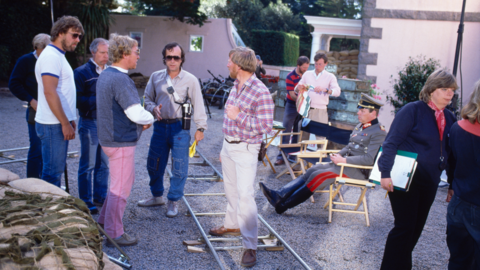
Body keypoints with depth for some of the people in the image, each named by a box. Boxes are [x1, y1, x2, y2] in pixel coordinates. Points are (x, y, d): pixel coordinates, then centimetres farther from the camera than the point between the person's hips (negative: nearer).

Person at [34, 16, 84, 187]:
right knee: (52, 172, -3)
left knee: (57, 169, 16)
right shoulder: (51, 56, -15)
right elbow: (50, 92, -22)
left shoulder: (58, 55, 17)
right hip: (53, 125, -10)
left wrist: (69, 120, 18)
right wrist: (65, 123, -20)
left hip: (60, 123, 10)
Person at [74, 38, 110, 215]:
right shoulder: (82, 72, -5)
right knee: (88, 165, 3)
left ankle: (100, 197, 25)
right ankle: (86, 201, 14)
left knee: (104, 164, 13)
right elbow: (78, 99, -13)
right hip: (90, 123, -5)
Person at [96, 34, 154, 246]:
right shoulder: (121, 80, -22)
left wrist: (141, 121, 8)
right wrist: (150, 119, -3)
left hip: (109, 138, 10)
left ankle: (104, 220, 33)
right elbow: (136, 113, -25)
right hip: (121, 141, -10)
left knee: (126, 180, 23)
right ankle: (113, 234, 13)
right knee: (120, 187, 2)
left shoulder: (105, 75, 10)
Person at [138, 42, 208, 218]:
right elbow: (147, 98, 13)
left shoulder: (190, 80, -3)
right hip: (160, 125, 4)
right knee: (154, 164, 12)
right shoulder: (156, 77, 5)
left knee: (179, 167, 0)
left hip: (180, 127, -3)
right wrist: (153, 108, -9)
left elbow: (198, 105, -1)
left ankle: (173, 201, 16)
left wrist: (200, 127, -3)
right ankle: (157, 196, 33)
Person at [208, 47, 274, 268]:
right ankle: (232, 225, 39)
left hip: (245, 150, -8)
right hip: (228, 145, 8)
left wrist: (238, 116, -25)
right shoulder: (236, 87, 7)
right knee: (231, 189, 20)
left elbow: (266, 126, -23)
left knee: (245, 195, -10)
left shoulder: (260, 92, -20)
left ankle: (250, 246, -3)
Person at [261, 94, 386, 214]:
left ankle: (284, 205, -19)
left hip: (359, 170, -9)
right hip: (345, 162, 9)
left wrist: (344, 160, -20)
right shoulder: (360, 126, 16)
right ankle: (279, 195, -17)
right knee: (312, 170, -8)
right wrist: (338, 155, 4)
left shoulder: (378, 132, -13)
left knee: (318, 176, -21)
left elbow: (369, 159, -21)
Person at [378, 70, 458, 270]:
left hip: (429, 182, 6)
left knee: (416, 228, 14)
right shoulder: (413, 110, -10)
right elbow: (391, 143, -14)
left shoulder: (449, 118, 8)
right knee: (405, 227, -5)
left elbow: (449, 152, 12)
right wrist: (386, 173, -21)